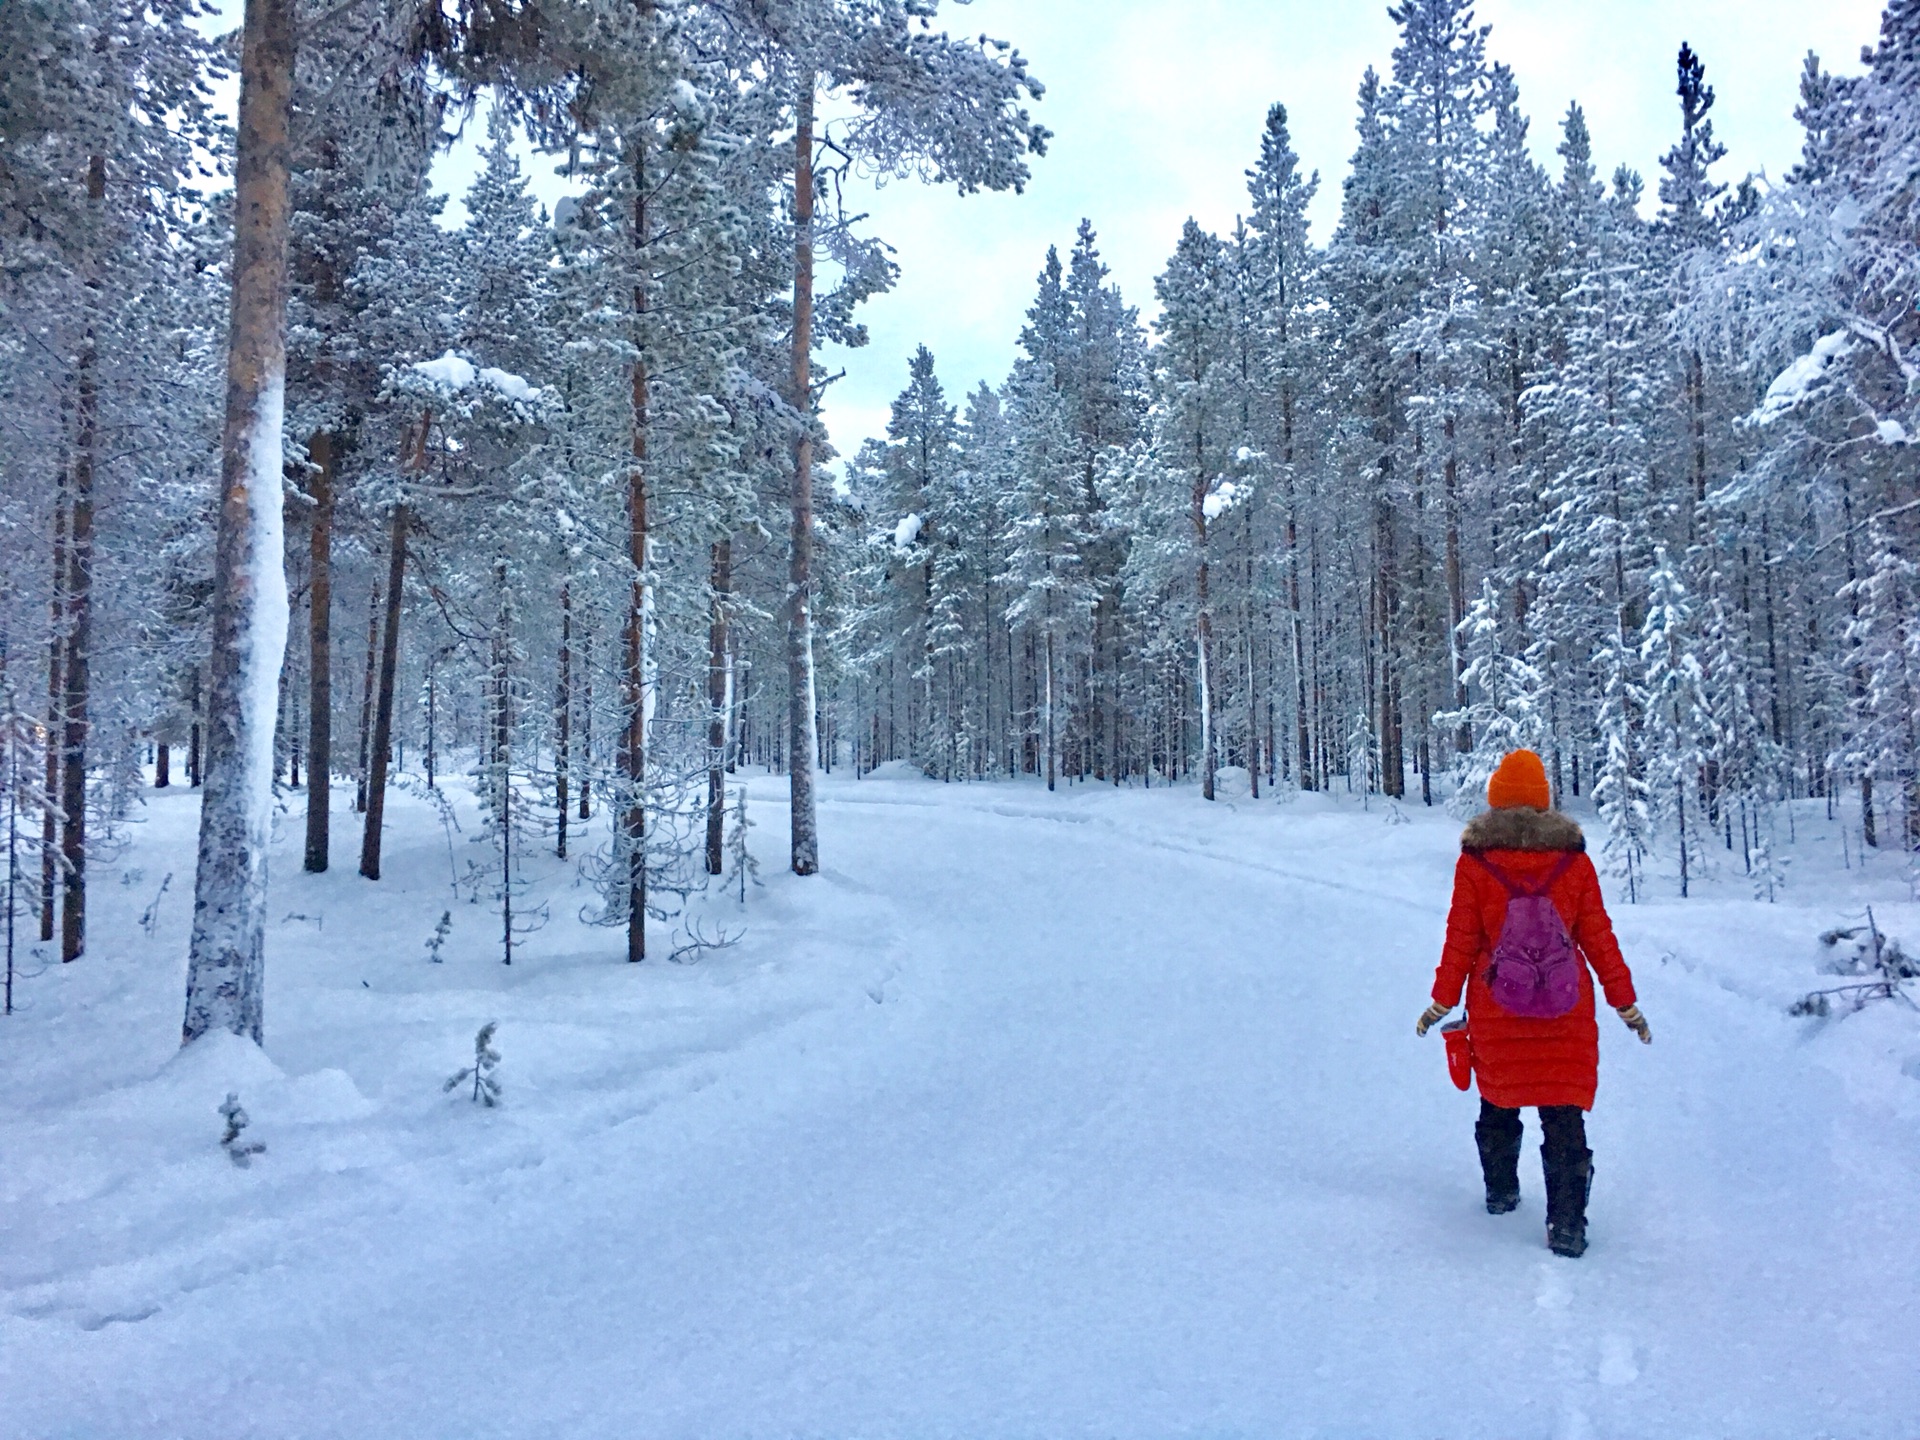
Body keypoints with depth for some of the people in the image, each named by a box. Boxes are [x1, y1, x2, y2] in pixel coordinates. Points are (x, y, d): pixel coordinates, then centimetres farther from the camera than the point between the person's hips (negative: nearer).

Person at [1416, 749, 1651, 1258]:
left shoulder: (1474, 861, -6)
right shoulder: (1573, 859, -3)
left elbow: (1460, 941, -4)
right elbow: (1599, 938, 1)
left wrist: (1442, 1002, 6)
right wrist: (1626, 1004, 10)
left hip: (1494, 1011, 0)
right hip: (1566, 1012, 0)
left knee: (1498, 1102, 19)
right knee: (1564, 1112, 3)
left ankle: (1501, 1192, 33)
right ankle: (1567, 1224, -2)